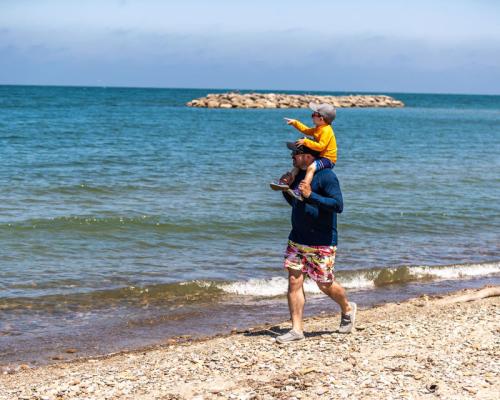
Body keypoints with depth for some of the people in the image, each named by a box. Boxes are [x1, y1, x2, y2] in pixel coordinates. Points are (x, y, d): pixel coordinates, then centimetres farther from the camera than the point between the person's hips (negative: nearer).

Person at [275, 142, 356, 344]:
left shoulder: (326, 176, -15)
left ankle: (347, 309, 32)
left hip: (322, 243, -7)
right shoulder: (301, 174, 10)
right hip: (297, 240, 7)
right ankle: (296, 329, 4)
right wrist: (287, 188, 4)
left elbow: (338, 205, -23)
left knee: (325, 285, 2)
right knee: (294, 281, 0)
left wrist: (311, 196, -28)